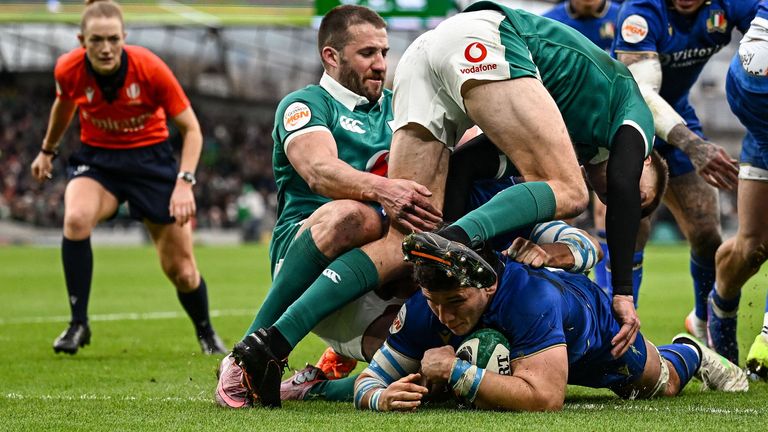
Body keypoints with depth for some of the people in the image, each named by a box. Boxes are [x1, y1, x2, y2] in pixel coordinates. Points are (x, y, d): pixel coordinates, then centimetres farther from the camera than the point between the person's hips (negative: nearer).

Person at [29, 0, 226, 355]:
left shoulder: (150, 69, -23)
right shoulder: (69, 70, -16)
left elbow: (191, 128, -13)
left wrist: (185, 181, -24)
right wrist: (47, 150, 23)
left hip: (151, 158, -1)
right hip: (96, 158, 1)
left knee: (181, 270, -1)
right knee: (76, 219, -32)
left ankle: (206, 333, 31)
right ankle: (78, 324, -18)